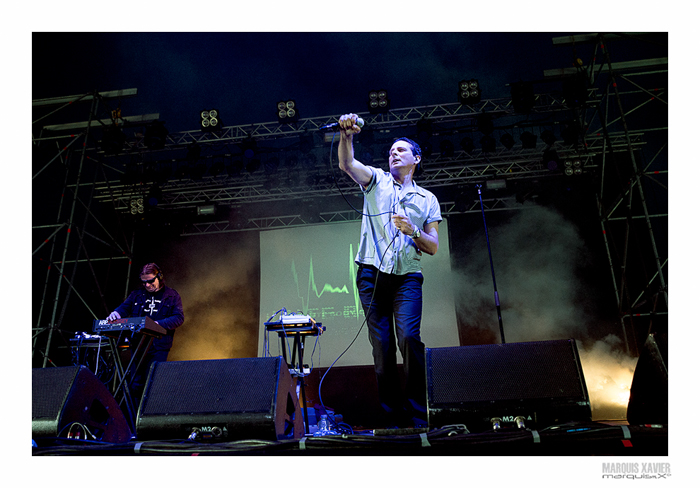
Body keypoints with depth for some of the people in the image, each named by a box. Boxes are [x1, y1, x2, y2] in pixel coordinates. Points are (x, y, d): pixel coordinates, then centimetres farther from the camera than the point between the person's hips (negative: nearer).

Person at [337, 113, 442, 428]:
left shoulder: (427, 199, 16)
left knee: (409, 337, -18)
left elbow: (433, 247, 10)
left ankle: (418, 416, -6)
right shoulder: (376, 180, 16)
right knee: (381, 347, -1)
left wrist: (413, 231, -8)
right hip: (371, 274, 0)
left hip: (407, 277, 0)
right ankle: (393, 418, 9)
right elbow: (346, 164, -4)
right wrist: (346, 135, -21)